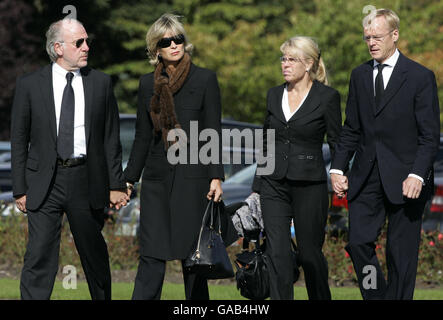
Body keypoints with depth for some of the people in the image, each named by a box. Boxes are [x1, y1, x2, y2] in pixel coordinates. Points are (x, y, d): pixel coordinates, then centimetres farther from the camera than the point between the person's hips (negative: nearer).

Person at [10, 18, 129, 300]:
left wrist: (116, 184, 2)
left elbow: (111, 137, 7)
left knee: (95, 254, 13)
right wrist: (20, 189, -1)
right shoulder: (30, 85, 1)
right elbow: (19, 140, 3)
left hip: (87, 181, 2)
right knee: (40, 256, -8)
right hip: (45, 181, -2)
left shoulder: (101, 83, 5)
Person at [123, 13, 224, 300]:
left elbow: (213, 133, -2)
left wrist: (216, 177, -9)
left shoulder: (205, 79, 1)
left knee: (192, 252, 2)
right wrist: (129, 179, 11)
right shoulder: (149, 83, 10)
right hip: (157, 176, 3)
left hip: (192, 176, -3)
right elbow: (142, 136, 15)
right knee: (152, 254, -3)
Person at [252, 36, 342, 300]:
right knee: (277, 252, -4)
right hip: (274, 183, 4)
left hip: (309, 184, -4)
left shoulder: (327, 97, -4)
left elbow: (337, 142, -1)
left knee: (310, 251, 4)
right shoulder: (275, 95, 10)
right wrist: (257, 187, 14)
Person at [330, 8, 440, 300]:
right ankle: (376, 296, 13)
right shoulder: (360, 76, 11)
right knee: (359, 243, -3)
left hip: (404, 178, -4)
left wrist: (417, 175, -18)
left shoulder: (420, 77, -4)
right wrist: (338, 168, 4)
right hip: (366, 178, 4)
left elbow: (430, 136, -6)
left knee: (401, 253, 1)